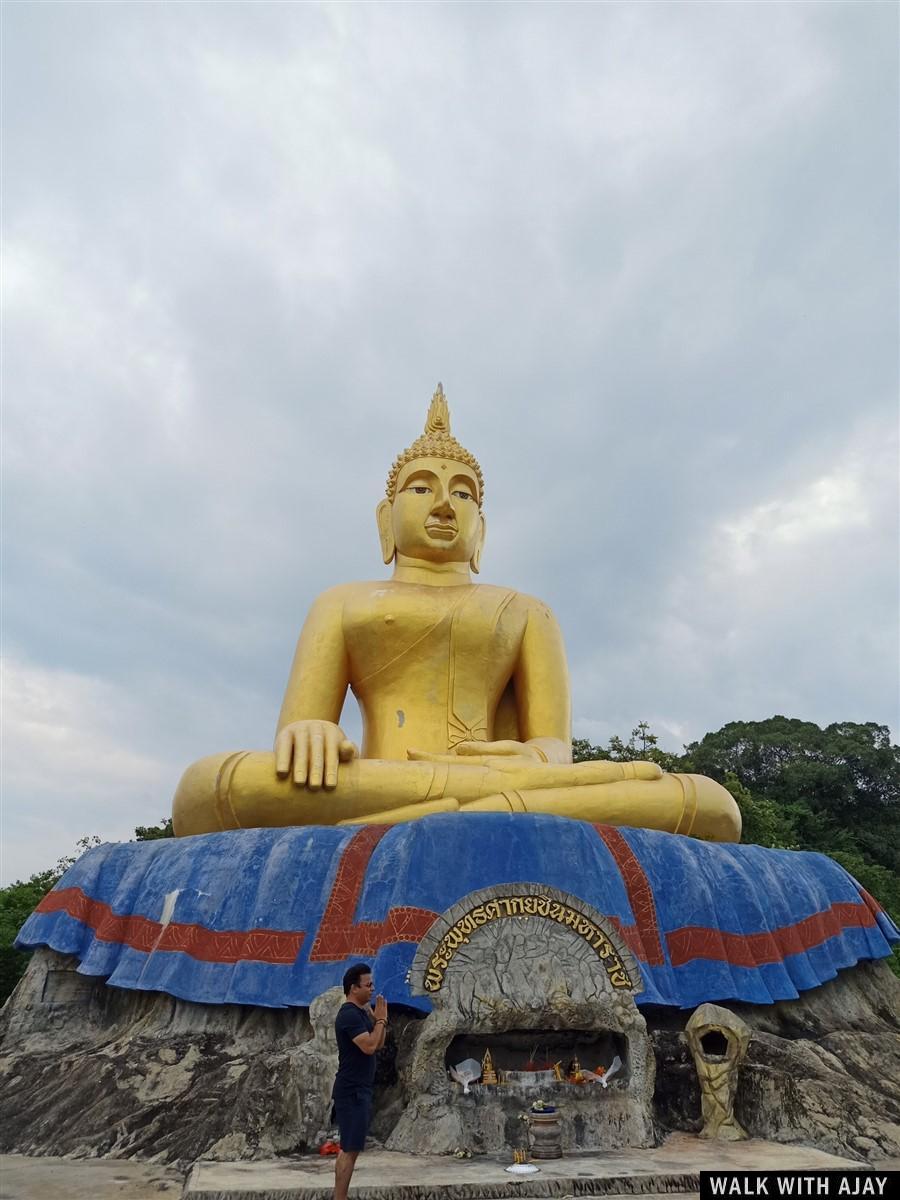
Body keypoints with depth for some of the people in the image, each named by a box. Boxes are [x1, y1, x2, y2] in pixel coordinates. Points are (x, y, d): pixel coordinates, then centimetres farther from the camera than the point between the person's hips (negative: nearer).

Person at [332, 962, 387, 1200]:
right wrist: (380, 1020, -16)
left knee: (348, 1148, 15)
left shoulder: (361, 1012, 11)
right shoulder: (349, 1014, -20)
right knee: (351, 1149, -5)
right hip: (352, 1091, -10)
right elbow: (369, 1046, -28)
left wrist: (379, 1019, 1)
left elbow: (378, 1045, 14)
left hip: (357, 1090, 10)